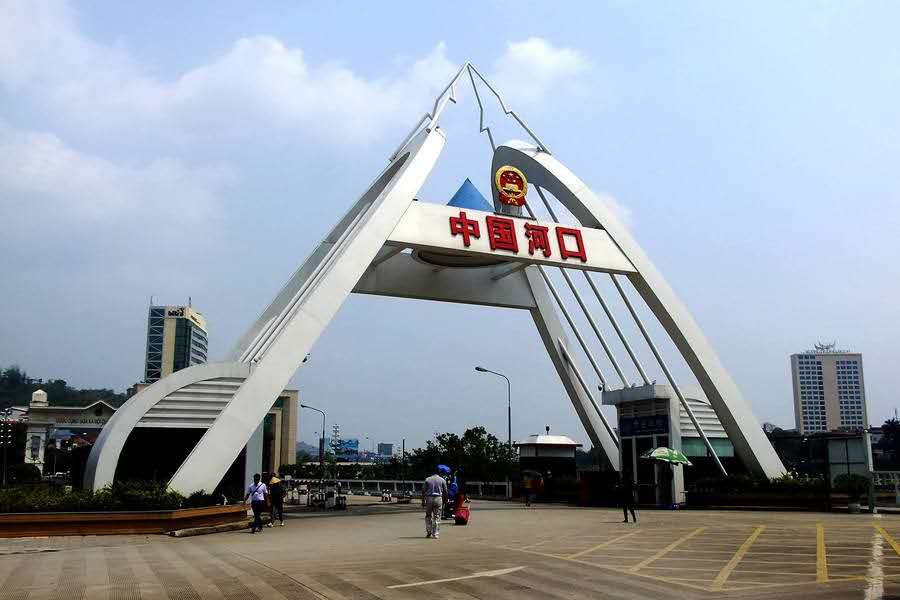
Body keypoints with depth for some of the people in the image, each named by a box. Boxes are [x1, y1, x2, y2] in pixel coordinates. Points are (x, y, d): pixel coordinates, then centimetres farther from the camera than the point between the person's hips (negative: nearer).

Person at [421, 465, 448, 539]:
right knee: (437, 517, 4)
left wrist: (423, 501, 8)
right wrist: (444, 502, 14)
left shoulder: (427, 480, 6)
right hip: (438, 498, -1)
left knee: (428, 516, 15)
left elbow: (423, 491, 4)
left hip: (429, 498, 1)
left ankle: (428, 532, 7)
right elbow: (445, 492, 4)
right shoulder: (442, 480, 4)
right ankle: (436, 534, 1)